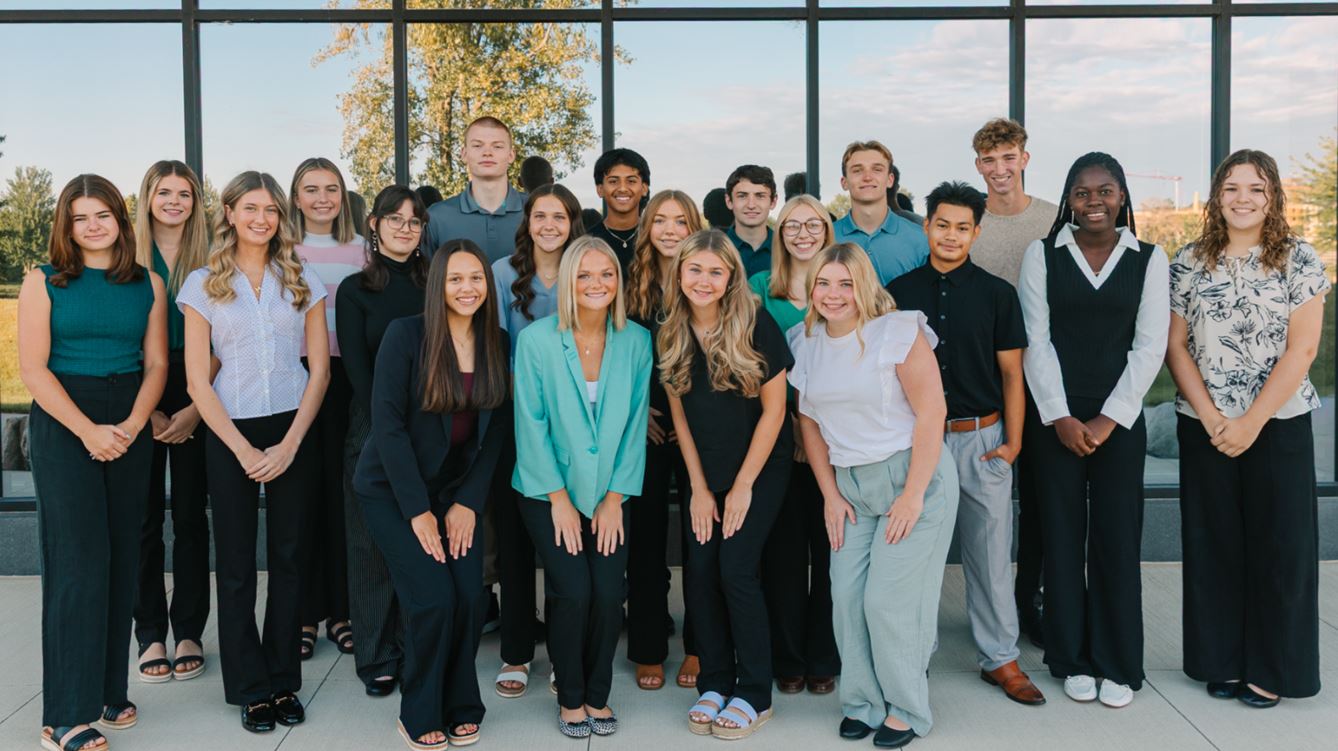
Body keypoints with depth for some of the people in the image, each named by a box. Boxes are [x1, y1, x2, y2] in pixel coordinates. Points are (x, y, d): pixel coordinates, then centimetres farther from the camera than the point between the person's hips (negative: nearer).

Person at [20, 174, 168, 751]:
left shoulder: (148, 283, 9)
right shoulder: (44, 281, 1)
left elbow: (156, 364, 6)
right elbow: (33, 368, -5)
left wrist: (130, 427, -10)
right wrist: (89, 431, -14)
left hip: (130, 428, 3)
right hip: (62, 424, -3)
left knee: (121, 558, 6)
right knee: (79, 560, -7)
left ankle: (110, 692, 16)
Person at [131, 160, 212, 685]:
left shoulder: (209, 260, 3)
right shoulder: (127, 259, 4)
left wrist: (194, 409, -10)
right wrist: (146, 409, -8)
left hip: (195, 400, 0)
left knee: (191, 516, 4)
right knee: (143, 518, 3)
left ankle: (189, 632, 13)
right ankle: (150, 635, 12)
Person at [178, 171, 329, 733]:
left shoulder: (303, 282, 5)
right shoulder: (203, 285, 1)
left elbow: (319, 368, 3)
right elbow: (198, 381, -2)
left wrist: (289, 444, -7)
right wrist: (244, 451, -9)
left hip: (293, 432, 1)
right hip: (230, 434, -1)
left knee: (288, 558, 5)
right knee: (236, 564, 4)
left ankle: (283, 682, 17)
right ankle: (250, 688, 16)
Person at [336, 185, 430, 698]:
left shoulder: (433, 286, 10)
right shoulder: (355, 290, 3)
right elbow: (356, 369, -4)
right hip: (373, 436, -2)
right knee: (374, 545, 4)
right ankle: (377, 658, 14)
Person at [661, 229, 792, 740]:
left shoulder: (756, 327, -17)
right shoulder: (670, 336, -4)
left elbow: (773, 410, -12)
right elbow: (680, 415, 2)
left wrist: (744, 486, -11)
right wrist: (699, 487, -1)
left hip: (761, 467, -4)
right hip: (706, 472, 4)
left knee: (736, 569, -10)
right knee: (699, 571, -1)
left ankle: (755, 695, 4)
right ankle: (715, 683, 16)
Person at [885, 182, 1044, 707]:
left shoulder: (997, 294, 3)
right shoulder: (899, 292, 5)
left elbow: (1011, 373, 4)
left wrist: (1013, 442, -4)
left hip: (982, 438, 0)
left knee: (991, 550, 5)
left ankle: (1000, 658, 17)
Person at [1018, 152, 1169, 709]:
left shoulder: (1149, 260, 4)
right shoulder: (1042, 255, 2)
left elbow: (1149, 347, -1)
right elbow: (1036, 342, -2)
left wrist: (1108, 419, -9)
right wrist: (1060, 418, -10)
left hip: (1119, 421, 0)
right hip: (1054, 419, 0)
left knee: (1118, 539, 2)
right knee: (1063, 537, 4)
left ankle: (1118, 665, 15)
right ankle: (1072, 660, 17)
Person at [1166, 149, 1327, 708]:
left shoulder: (1298, 259, -2)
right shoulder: (1189, 263, 4)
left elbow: (1301, 350, -8)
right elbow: (1176, 347, 2)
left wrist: (1250, 423, -13)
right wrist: (1212, 419, -9)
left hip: (1278, 425, -2)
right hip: (1204, 428, 2)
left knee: (1279, 546, 3)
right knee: (1213, 545, 7)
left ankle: (1270, 668, 17)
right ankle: (1222, 662, 20)